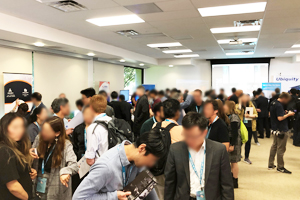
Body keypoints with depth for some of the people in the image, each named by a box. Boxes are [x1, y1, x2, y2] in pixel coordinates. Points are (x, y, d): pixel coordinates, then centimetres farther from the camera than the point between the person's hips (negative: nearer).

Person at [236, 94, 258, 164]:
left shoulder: (251, 105, 4)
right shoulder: (238, 105, -3)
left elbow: (256, 114, 3)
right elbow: (237, 112, -24)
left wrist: (249, 116, -16)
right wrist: (240, 103, -19)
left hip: (250, 126, 3)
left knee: (248, 142, 10)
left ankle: (246, 157, 23)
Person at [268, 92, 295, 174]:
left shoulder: (273, 103, 9)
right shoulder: (279, 105, -21)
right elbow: (280, 118, -27)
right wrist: (288, 114, -12)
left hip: (275, 129, 10)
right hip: (281, 130, -10)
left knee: (274, 146, 18)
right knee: (281, 149, 1)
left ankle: (271, 164, 26)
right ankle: (280, 167, 11)